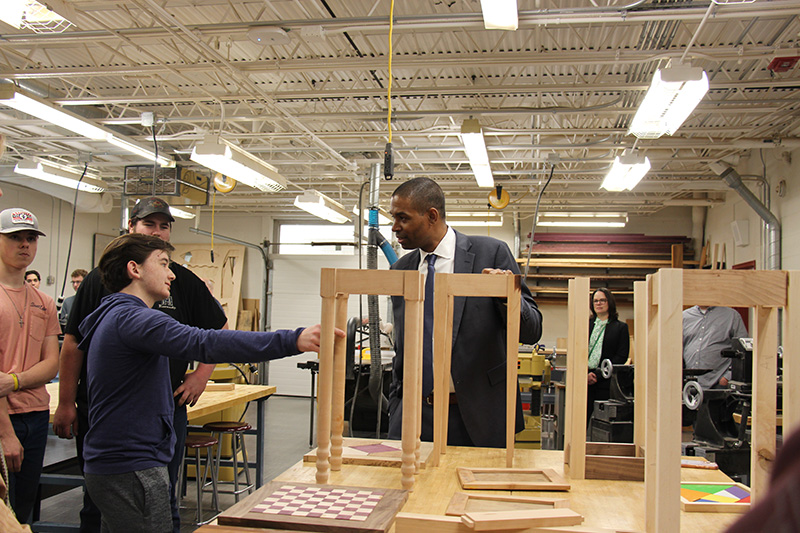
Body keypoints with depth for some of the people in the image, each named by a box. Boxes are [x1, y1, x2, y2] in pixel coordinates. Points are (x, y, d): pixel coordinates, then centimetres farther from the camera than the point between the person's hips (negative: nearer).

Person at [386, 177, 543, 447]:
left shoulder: (491, 252, -6)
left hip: (478, 419, -3)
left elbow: (532, 332, -5)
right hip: (414, 417, 4)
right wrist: (395, 413, 13)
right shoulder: (400, 269, 9)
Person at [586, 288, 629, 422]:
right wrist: (584, 374, -6)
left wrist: (597, 375, -10)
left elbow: (621, 357, -3)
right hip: (584, 381, 3)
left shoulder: (621, 327, 6)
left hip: (606, 383, -2)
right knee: (585, 418, -1)